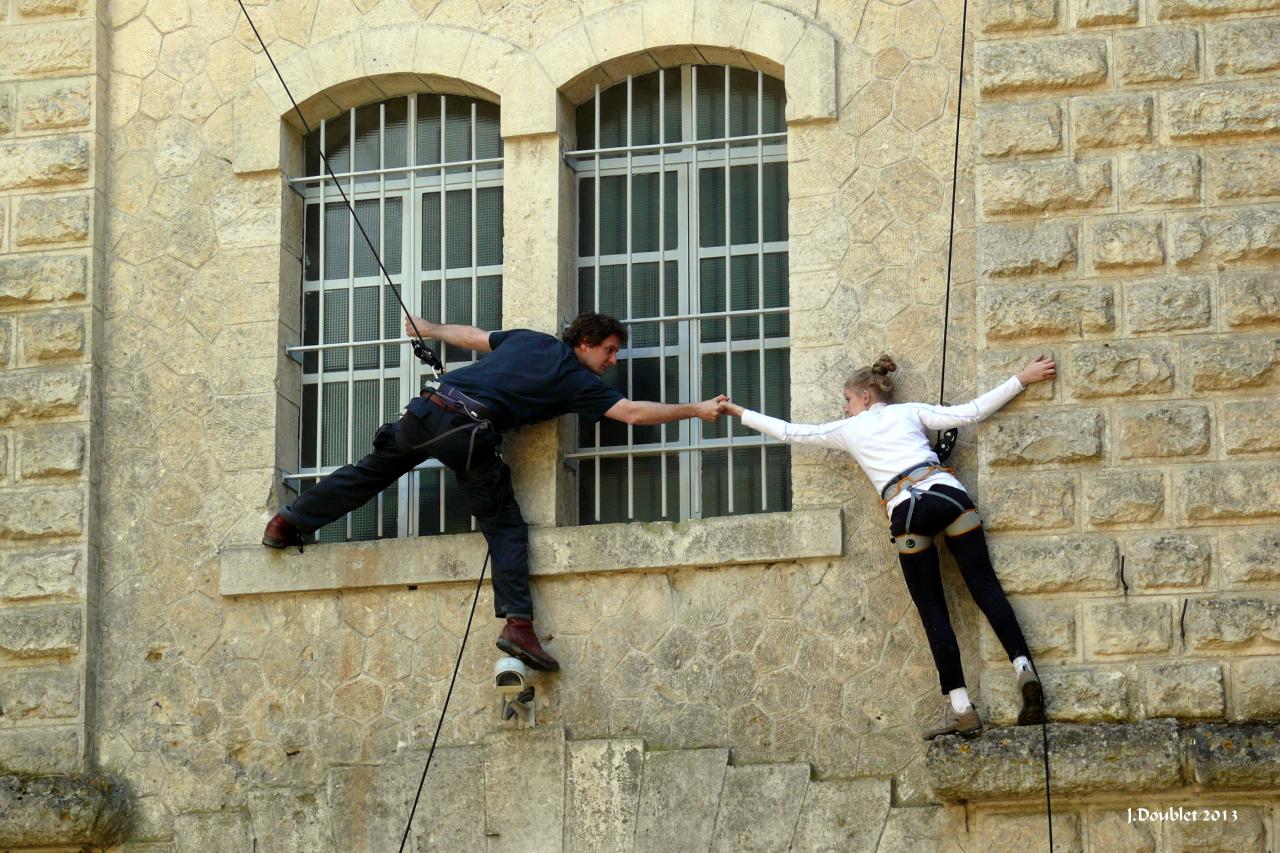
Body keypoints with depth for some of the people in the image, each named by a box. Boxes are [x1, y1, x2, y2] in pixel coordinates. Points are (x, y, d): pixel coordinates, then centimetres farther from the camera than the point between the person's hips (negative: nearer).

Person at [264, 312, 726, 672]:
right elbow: (632, 412, 0)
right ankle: (518, 623, -11)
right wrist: (696, 410, 8)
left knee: (372, 471, 22)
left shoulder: (529, 339, 23)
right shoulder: (577, 380, 7)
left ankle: (288, 523, 27)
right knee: (505, 527, 1)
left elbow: (473, 337, 36)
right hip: (468, 433, -6)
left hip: (427, 407, 6)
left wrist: (429, 330, 54)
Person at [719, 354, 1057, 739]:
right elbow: (970, 413, 12)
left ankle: (960, 708, -8)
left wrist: (739, 413, 39)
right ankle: (1023, 668, -20)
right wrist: (1020, 379, 16)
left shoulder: (847, 430, 21)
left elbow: (790, 432, 28)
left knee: (933, 610, 0)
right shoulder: (910, 412, 22)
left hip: (906, 512, -1)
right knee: (985, 585, 0)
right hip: (947, 493, 2)